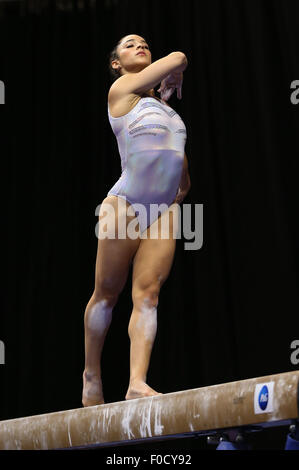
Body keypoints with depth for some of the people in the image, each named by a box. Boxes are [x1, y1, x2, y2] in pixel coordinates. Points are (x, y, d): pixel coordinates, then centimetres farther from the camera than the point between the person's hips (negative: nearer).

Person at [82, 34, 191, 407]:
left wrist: (179, 196, 21)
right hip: (125, 205, -5)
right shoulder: (122, 90, 2)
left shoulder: (161, 106, 22)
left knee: (147, 294, -8)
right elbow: (178, 58, -3)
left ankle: (137, 383, -17)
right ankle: (92, 373, 18)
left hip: (163, 211, 5)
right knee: (107, 293, 1)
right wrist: (173, 76, 17)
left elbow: (182, 166, 32)